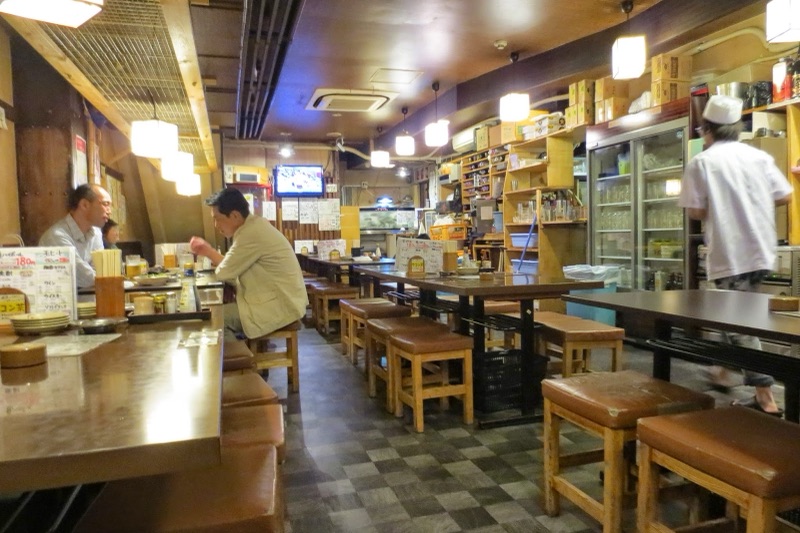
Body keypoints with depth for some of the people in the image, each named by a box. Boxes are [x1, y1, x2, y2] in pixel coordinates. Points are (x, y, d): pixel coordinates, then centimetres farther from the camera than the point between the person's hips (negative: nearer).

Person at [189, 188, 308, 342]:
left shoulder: (250, 233, -21)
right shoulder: (254, 226, 10)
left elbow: (224, 272, -13)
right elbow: (234, 268, 14)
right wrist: (208, 251, 12)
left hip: (280, 307, -10)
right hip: (281, 300, 10)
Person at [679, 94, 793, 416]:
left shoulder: (701, 163, -7)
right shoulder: (759, 157, 7)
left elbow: (695, 212, -11)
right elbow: (784, 197, 8)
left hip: (729, 254, -6)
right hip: (761, 251, 6)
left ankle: (765, 399, -1)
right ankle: (724, 371, 36)